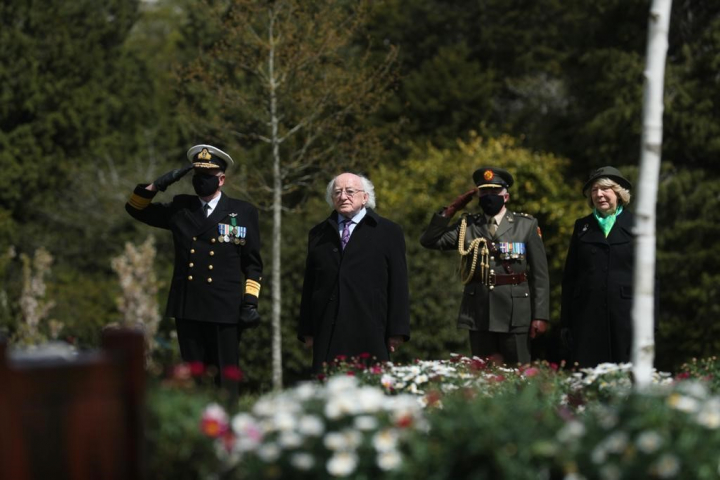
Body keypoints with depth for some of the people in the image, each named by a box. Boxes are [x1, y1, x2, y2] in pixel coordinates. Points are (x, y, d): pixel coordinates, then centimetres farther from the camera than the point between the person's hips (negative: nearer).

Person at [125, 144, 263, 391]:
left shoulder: (244, 213, 7)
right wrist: (158, 185, 2)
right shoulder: (180, 209, 13)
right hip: (187, 308, 3)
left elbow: (253, 264, 8)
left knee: (226, 380, -4)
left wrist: (251, 301, -2)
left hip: (224, 310, -3)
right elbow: (136, 207, 18)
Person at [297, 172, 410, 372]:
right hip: (327, 336, 2)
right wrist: (307, 331, 8)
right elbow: (309, 285, 15)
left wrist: (397, 331, -4)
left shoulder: (388, 232, 9)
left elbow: (398, 285, 4)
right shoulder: (319, 234, 17)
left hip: (370, 335, -2)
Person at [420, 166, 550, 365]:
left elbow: (539, 275, 1)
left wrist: (540, 316, -6)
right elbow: (429, 241, 5)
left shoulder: (526, 225, 5)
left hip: (515, 313, -2)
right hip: (479, 313, 2)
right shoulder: (467, 226, 12)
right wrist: (451, 209, 3)